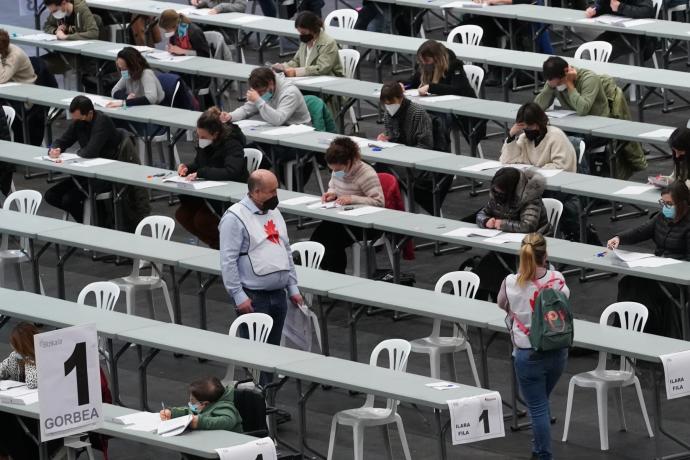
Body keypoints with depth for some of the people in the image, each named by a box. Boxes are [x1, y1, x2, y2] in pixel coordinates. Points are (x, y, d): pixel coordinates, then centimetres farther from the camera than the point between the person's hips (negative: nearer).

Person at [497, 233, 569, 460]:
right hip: (557, 351, 3)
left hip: (527, 354, -3)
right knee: (542, 401, 25)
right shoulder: (557, 280, -14)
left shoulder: (511, 283, -15)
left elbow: (502, 305, 6)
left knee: (538, 407, 7)